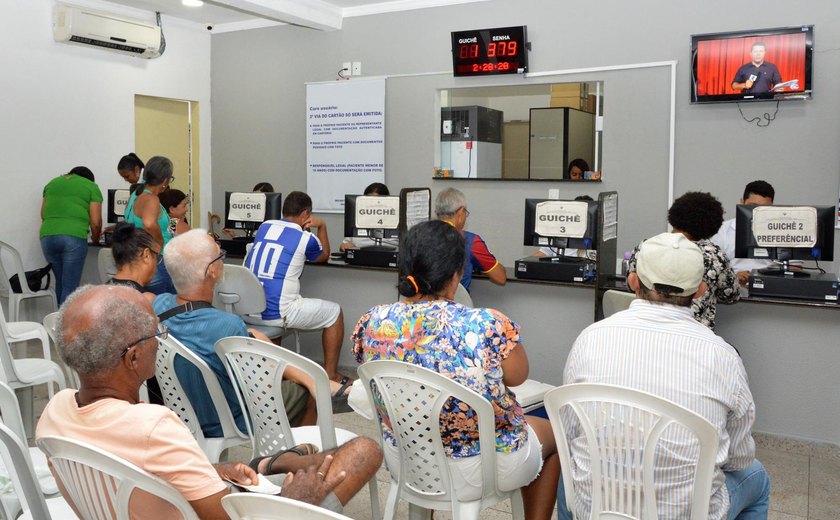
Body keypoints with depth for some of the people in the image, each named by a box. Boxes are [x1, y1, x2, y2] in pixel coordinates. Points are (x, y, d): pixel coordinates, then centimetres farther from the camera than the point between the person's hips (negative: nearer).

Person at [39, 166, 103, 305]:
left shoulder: (52, 183, 24)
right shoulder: (91, 187, 10)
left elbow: (43, 215, 26)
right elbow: (95, 222, 5)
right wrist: (95, 239, 23)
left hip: (47, 237, 5)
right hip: (74, 237, -4)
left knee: (60, 281, 18)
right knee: (70, 286, -2)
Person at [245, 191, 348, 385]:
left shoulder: (264, 227, 10)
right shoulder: (306, 238, -5)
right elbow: (324, 256, 19)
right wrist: (322, 226, 22)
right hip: (276, 314, -6)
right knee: (334, 313, 12)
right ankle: (330, 375, 17)